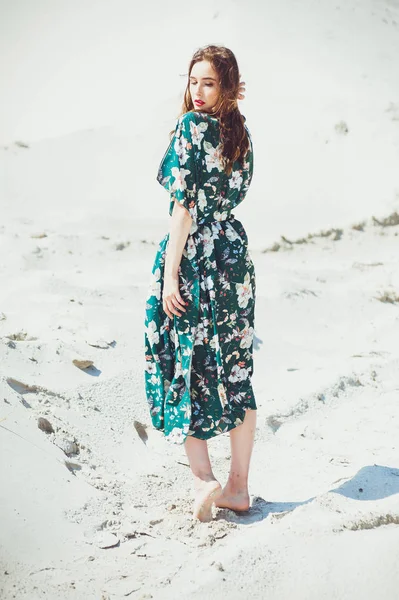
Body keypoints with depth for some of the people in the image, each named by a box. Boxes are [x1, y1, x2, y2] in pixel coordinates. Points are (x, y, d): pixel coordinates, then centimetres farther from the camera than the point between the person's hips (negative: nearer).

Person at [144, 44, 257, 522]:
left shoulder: (192, 124, -12)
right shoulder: (240, 132, 8)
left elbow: (184, 204, -17)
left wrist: (169, 275, -17)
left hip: (194, 255, -7)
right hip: (235, 253, 7)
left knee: (182, 368, 6)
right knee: (235, 372, 10)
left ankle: (203, 478, 2)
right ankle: (238, 487, 17)